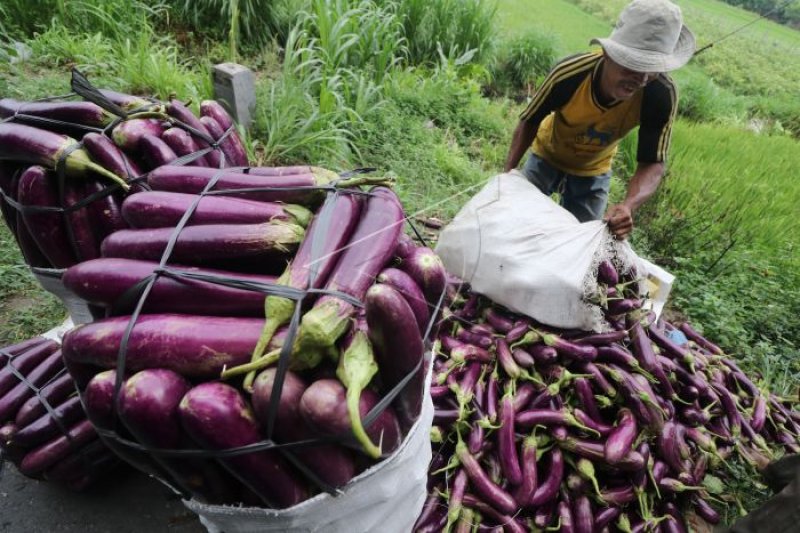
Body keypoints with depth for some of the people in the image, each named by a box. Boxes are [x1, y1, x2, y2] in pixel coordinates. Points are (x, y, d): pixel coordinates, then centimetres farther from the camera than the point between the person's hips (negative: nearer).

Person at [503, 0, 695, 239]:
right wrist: (507, 174, -28)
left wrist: (628, 206, -48)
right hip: (547, 155, -1)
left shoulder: (661, 95, -32)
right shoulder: (570, 73, -35)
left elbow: (652, 163, -28)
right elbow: (529, 122, -19)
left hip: (593, 170, 1)